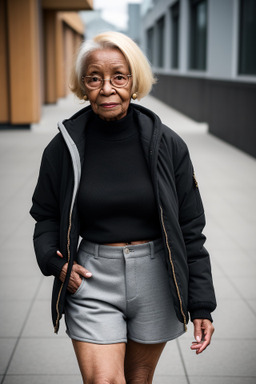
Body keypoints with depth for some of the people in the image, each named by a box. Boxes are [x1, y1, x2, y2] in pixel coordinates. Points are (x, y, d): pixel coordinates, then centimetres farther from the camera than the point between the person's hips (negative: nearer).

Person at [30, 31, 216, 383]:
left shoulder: (167, 145, -5)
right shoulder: (63, 148, -4)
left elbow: (191, 230, -1)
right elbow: (45, 215, 10)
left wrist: (202, 305, -2)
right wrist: (55, 261, -10)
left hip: (155, 280, 1)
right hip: (91, 280, -1)